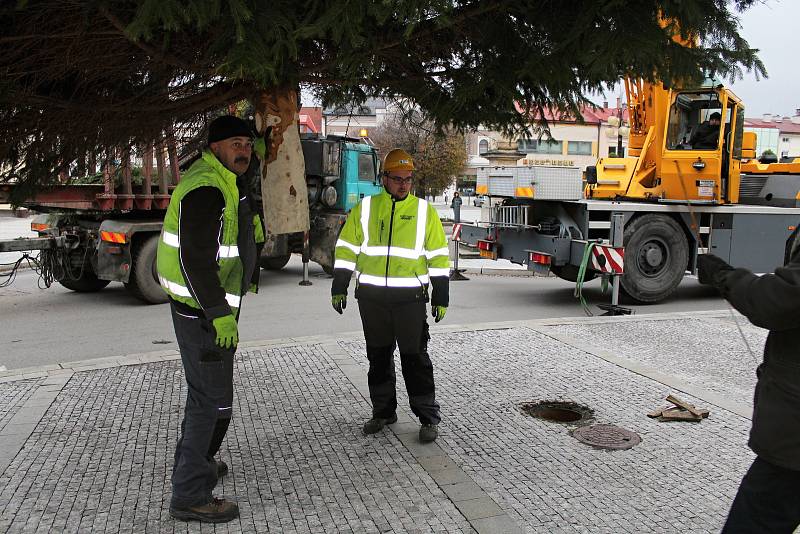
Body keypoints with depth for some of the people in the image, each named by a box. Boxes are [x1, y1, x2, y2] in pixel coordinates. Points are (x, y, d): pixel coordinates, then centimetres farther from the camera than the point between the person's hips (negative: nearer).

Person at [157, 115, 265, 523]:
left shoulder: (227, 181, 11)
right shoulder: (205, 190, -20)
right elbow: (195, 257, -27)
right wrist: (219, 314, -27)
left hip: (210, 307, 11)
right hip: (202, 311, -11)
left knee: (205, 391, 23)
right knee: (213, 400, -6)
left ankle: (195, 464, 41)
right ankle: (190, 496, 3)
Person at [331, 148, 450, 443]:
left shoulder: (424, 211, 3)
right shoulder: (364, 208, 6)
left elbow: (438, 256, 4)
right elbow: (346, 248, 9)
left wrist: (441, 297, 1)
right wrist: (339, 287, 4)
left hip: (410, 297, -2)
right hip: (371, 297, 2)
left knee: (415, 357, -1)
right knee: (378, 357, 12)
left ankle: (428, 417, 9)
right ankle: (383, 411, 27)